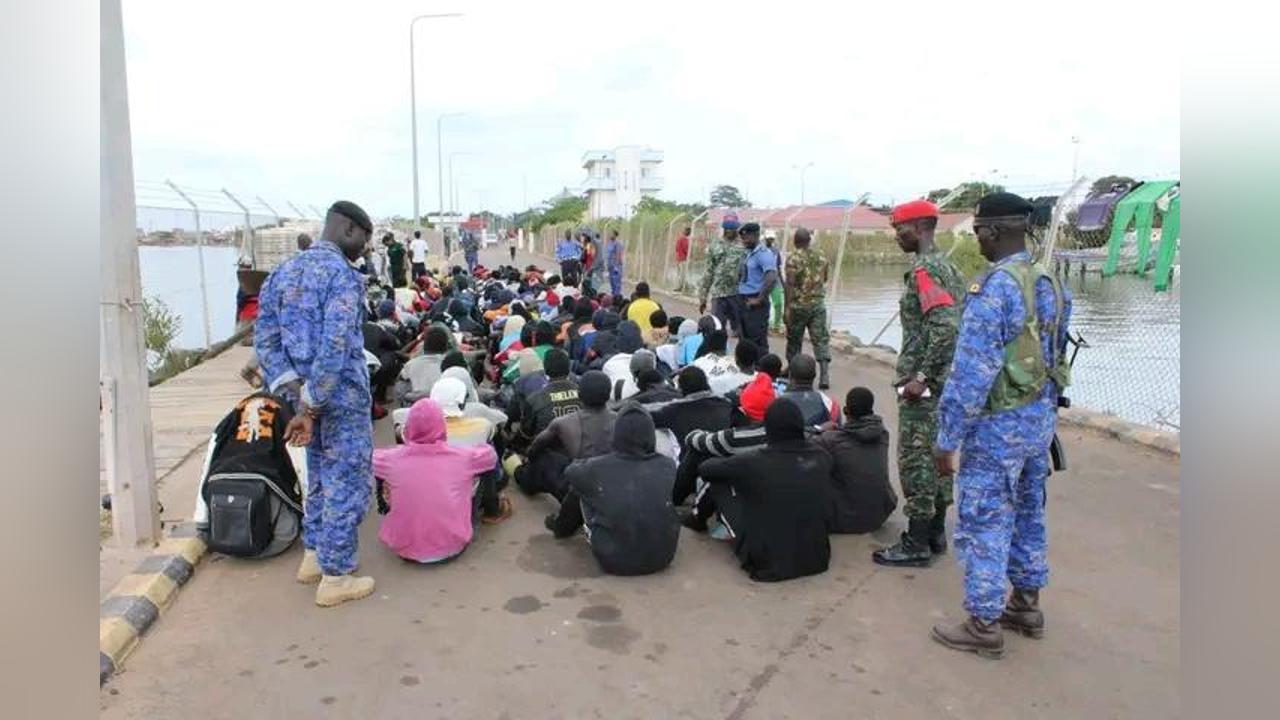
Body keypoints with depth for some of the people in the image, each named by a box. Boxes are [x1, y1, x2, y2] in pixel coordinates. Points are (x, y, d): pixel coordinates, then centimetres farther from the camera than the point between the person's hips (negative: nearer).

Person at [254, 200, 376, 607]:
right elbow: (336, 346, -25)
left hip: (307, 393, 8)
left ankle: (313, 557, 34)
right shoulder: (344, 275, -15)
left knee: (320, 477, 23)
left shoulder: (284, 271, 9)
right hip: (343, 397, -8)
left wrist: (295, 392, -5)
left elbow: (265, 337, 3)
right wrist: (311, 406, -19)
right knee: (347, 482, 4)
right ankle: (335, 577, 11)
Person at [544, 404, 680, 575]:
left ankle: (562, 527, 47)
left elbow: (570, 472, 10)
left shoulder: (599, 467, -12)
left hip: (613, 561, -2)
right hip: (663, 558, 2)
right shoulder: (668, 466, -7)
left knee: (579, 490, 16)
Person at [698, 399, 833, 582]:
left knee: (718, 481, 6)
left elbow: (707, 468, -1)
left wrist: (734, 465, 20)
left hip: (767, 564, -4)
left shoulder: (755, 463, -19)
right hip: (817, 559, 4)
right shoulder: (821, 457, -8)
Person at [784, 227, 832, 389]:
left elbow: (789, 284, -17)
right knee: (821, 339, 1)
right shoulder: (821, 255, 4)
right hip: (818, 304, 3)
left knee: (794, 340, 13)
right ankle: (824, 376, -9)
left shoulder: (793, 257, -11)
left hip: (798, 305, -3)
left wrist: (787, 308, -16)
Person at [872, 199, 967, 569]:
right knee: (936, 455, 16)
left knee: (915, 460, -2)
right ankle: (936, 532, 27)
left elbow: (944, 325, -27)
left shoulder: (923, 269, -17)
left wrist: (922, 376, -23)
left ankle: (917, 543, 6)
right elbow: (958, 320, 17)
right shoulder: (947, 266, 13)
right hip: (945, 379, 10)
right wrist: (934, 372, 18)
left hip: (923, 384, -10)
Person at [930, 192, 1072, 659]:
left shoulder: (993, 290, -22)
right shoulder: (1052, 285, 5)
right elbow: (1055, 355, 13)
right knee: (1027, 514, 21)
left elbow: (971, 374, -24)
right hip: (1041, 418, 9)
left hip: (998, 426, -9)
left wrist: (947, 440, -18)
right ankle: (1026, 605, 36)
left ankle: (984, 625, 14)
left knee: (984, 524, 3)